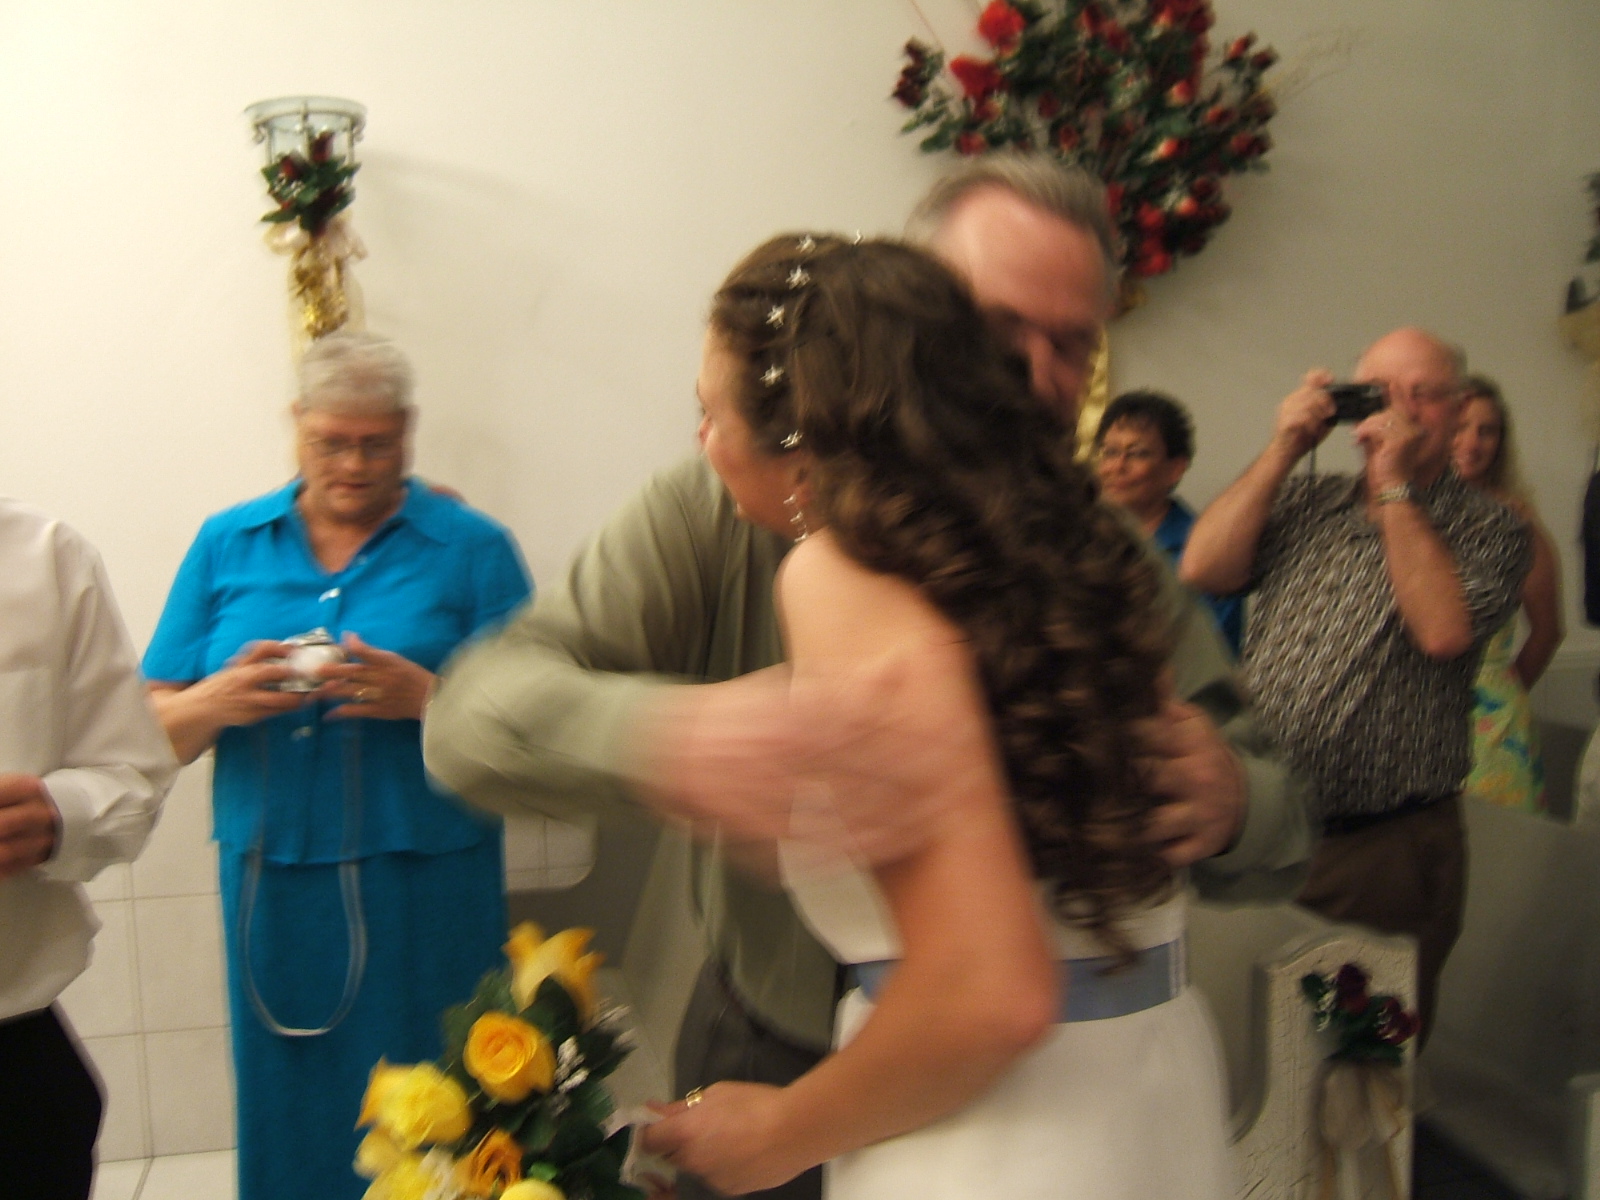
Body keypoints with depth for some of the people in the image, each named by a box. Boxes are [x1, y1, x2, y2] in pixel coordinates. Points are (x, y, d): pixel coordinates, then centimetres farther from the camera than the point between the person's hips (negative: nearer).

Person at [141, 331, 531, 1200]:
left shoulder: (470, 547, 1)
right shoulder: (226, 545, 8)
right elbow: (154, 730, 7)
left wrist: (423, 696, -19)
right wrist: (220, 700, -14)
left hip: (424, 892, -2)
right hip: (272, 889, 2)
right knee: (288, 1113, 13)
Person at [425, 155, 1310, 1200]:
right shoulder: (728, 514, -16)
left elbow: (1285, 837, -8)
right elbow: (473, 715, -26)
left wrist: (1229, 807, -34)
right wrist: (664, 740, -49)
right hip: (767, 1065, -1)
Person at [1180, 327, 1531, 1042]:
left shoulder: (1486, 529, -1)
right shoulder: (1302, 504, 10)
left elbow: (1442, 631, -20)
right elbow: (1202, 570, -5)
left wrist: (1394, 485, -14)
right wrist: (1282, 449, -6)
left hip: (1387, 850, -3)